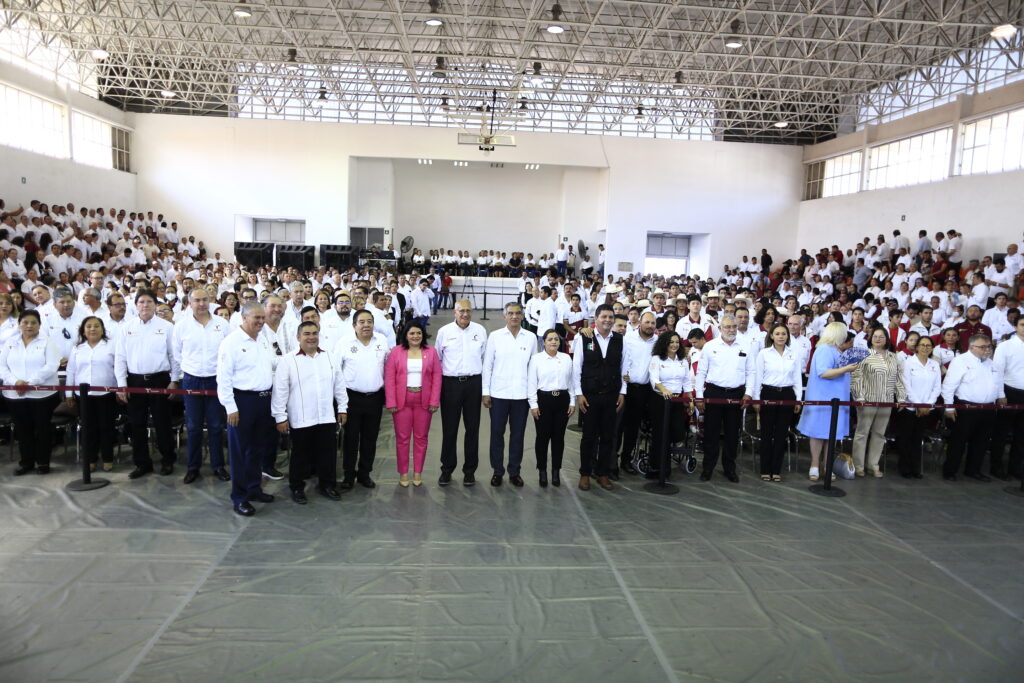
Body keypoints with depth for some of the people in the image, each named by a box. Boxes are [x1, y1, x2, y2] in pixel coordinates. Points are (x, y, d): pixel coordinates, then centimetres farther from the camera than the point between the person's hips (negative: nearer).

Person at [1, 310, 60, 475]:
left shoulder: (47, 343, 0)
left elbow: (51, 367, -11)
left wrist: (30, 383, -18)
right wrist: (15, 381, -13)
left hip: (42, 394, -3)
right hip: (15, 394, 3)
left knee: (42, 428, 3)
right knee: (22, 429, 10)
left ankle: (43, 462, 14)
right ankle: (26, 461, 22)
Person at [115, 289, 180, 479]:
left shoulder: (166, 327, -1)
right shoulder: (128, 328, 5)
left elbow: (174, 355, 1)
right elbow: (120, 357, 5)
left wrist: (174, 381, -2)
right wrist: (121, 384, 0)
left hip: (159, 379, -2)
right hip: (135, 381, 3)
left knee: (162, 423, 4)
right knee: (137, 424, 8)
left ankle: (168, 461, 18)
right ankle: (142, 463, 20)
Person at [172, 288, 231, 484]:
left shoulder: (222, 324, -2)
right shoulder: (182, 325, 0)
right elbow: (176, 354, 7)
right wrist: (181, 375, 8)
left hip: (217, 381, 0)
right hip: (191, 381, 1)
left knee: (216, 425, 6)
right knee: (193, 426, 8)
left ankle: (218, 466, 18)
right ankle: (193, 467, 20)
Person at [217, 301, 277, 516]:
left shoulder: (265, 341, 10)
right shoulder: (231, 342, -12)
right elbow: (224, 378, -14)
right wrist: (231, 408, -16)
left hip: (265, 399, 7)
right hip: (242, 400, -7)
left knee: (260, 448, 16)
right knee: (240, 451, 3)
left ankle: (254, 488, 31)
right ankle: (239, 497, 14)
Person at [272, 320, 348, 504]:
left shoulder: (329, 358, 7)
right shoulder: (288, 361, -6)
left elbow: (339, 385, 12)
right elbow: (280, 391, -6)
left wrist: (342, 408, 11)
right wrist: (280, 417, -8)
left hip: (327, 417, 4)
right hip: (300, 419, -3)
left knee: (328, 453, 10)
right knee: (301, 454, 8)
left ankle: (327, 485, 27)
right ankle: (297, 487, 25)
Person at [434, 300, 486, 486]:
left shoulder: (480, 330, 4)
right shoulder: (444, 331, 2)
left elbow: (485, 357, 10)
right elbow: (437, 358, 9)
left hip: (473, 383, 1)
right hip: (450, 383, -1)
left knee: (473, 428, 7)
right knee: (449, 428, 5)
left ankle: (470, 470, 19)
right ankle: (447, 469, 19)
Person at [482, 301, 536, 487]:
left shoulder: (531, 337, 2)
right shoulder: (495, 336, -1)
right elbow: (487, 365, 1)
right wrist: (485, 392, -2)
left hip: (522, 395, 1)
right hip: (498, 394, -1)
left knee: (518, 434, 9)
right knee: (497, 433, 8)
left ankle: (514, 472, 23)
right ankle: (497, 471, 22)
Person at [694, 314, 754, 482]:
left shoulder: (745, 348, 6)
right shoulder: (710, 346, 0)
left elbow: (750, 372, 9)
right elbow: (701, 372, 2)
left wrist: (748, 393, -2)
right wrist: (699, 396, -2)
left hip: (737, 394, 2)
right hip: (714, 393, -2)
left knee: (733, 433, 9)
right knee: (711, 432, 3)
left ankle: (730, 468, 21)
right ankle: (708, 467, 14)